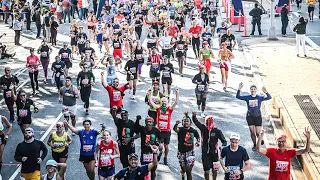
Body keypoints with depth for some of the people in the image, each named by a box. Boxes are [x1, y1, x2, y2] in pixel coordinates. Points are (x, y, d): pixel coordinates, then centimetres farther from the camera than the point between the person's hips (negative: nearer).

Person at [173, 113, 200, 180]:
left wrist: (198, 141, -4)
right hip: (181, 152, 0)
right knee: (183, 169, 14)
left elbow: (198, 136, 16)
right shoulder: (180, 129, -12)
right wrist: (176, 124, -58)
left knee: (188, 171, -9)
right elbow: (175, 129, -36)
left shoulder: (193, 131, -5)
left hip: (190, 152, 0)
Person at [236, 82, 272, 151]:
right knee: (252, 132, 4)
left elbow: (269, 97, -14)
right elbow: (238, 96, -7)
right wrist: (239, 89, -21)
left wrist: (266, 92, -34)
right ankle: (254, 145, 21)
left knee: (258, 132, -4)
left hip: (258, 116, -1)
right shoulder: (247, 97, 0)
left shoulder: (259, 97, -3)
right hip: (250, 117, 1)